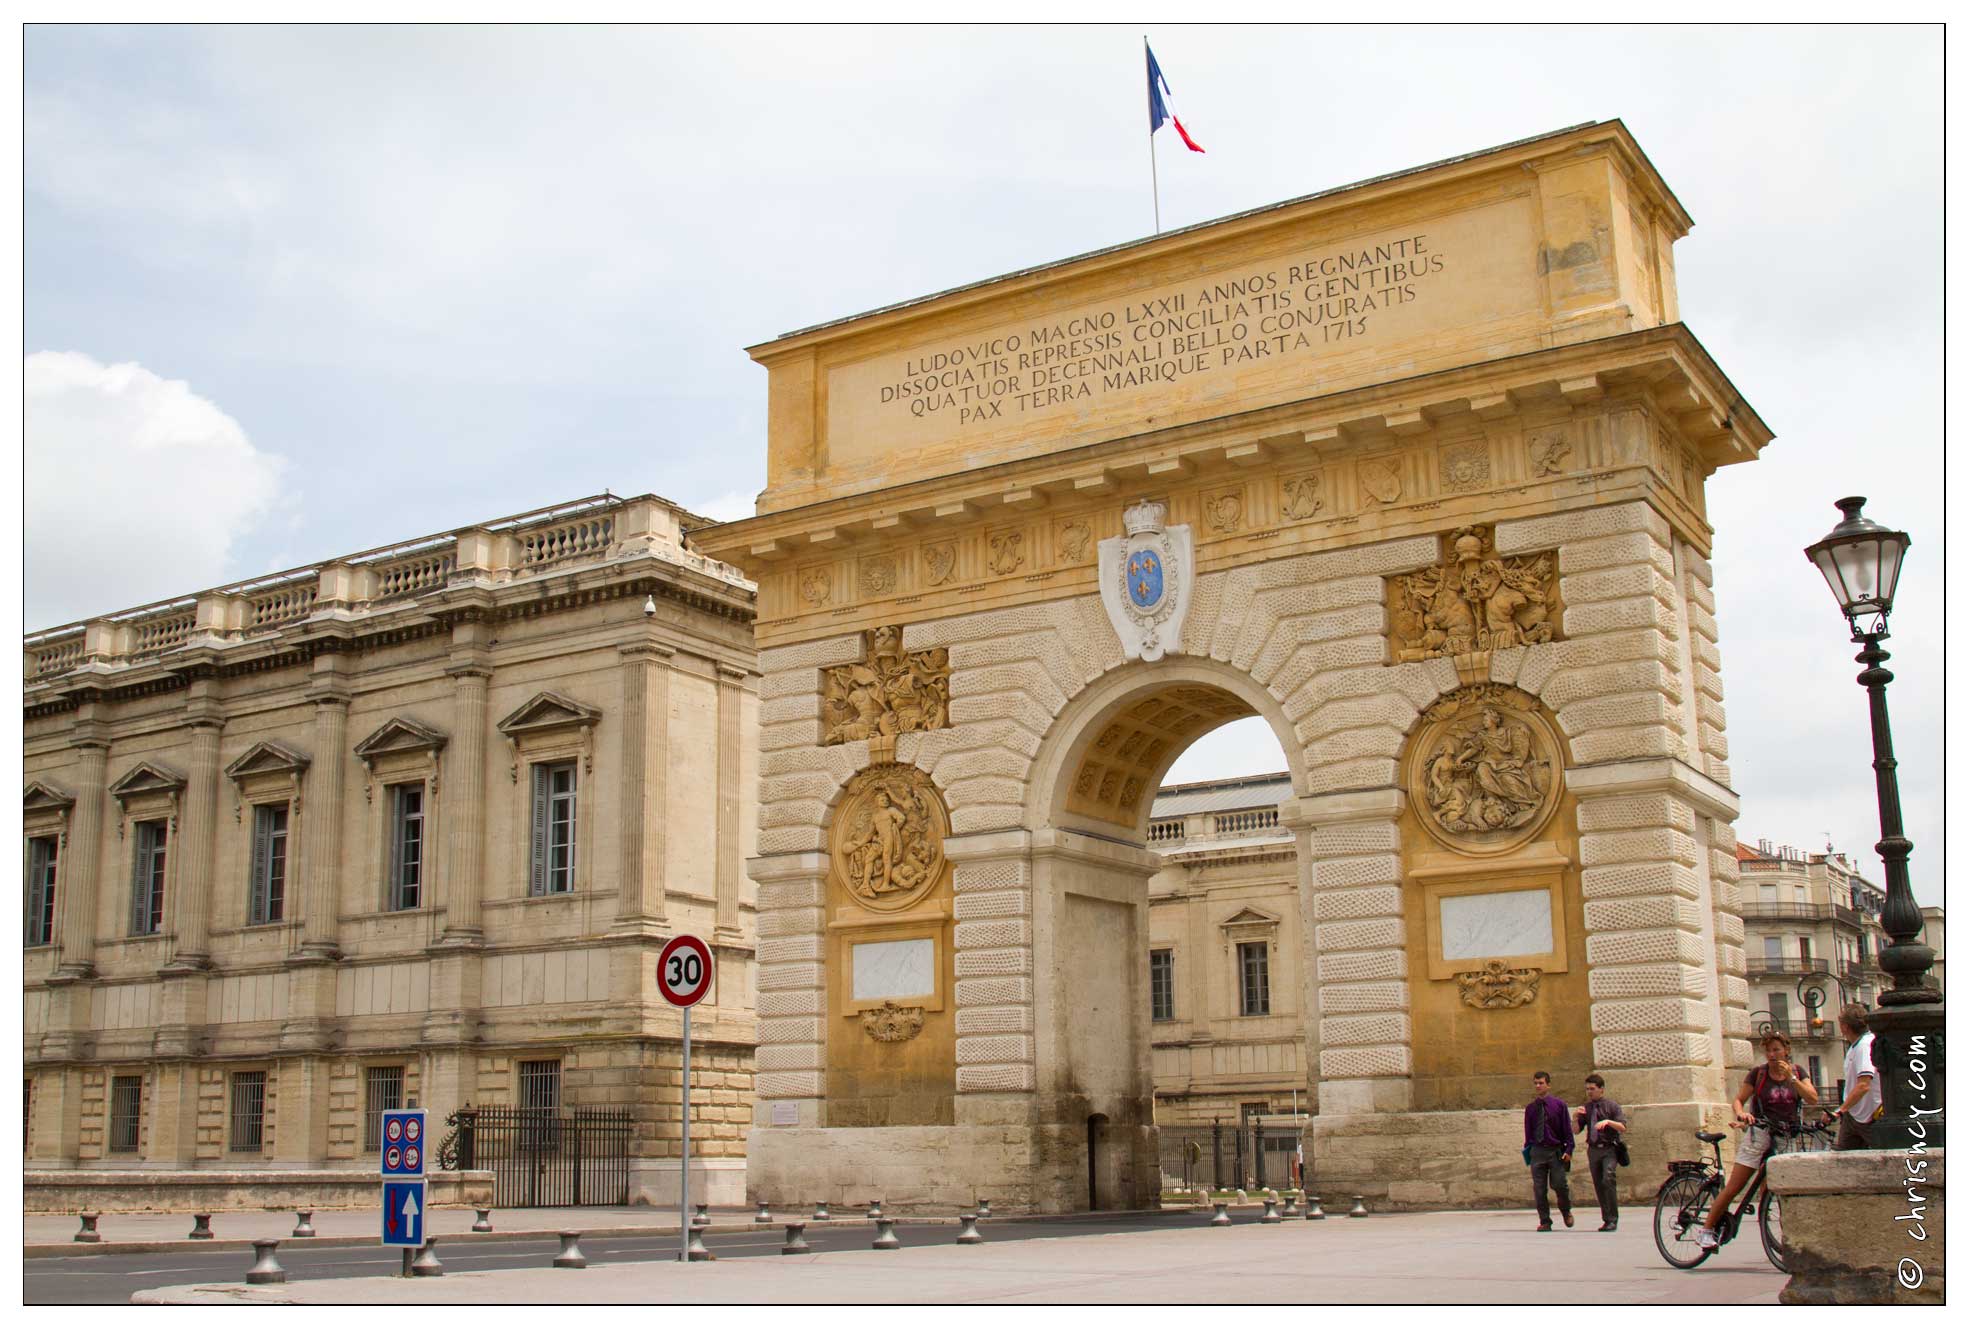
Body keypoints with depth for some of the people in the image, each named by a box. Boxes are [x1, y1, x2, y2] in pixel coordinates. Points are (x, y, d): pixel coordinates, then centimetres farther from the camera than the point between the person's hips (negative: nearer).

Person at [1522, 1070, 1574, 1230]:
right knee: (1539, 1188, 0)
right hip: (1537, 1151, 2)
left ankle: (1566, 1211, 27)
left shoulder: (1559, 1104, 0)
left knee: (1558, 1184, -4)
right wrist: (1527, 1150, 8)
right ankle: (1545, 1222, 9)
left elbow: (1567, 1128, 2)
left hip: (1556, 1151, -2)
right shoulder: (1530, 1108, 8)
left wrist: (1568, 1150, -5)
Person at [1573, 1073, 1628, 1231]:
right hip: (1593, 1150, 5)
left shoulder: (1612, 1106, 0)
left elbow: (1623, 1128, -7)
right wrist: (1575, 1117, -9)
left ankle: (1613, 1219, -13)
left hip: (1609, 1149, -5)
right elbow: (1576, 1130, 10)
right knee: (1598, 1185, 7)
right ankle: (1606, 1219, 17)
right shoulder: (1586, 1108, 10)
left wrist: (1608, 1122, -23)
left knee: (1608, 1179, -20)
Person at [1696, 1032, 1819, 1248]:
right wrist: (1741, 1114, -19)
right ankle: (1706, 1230, -3)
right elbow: (1739, 1100, 3)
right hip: (1760, 1133, -2)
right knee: (1733, 1187, -7)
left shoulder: (1796, 1072, 8)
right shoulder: (1758, 1073, 2)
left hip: (1787, 1137, 3)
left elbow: (1813, 1098, -4)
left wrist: (1791, 1078, -15)